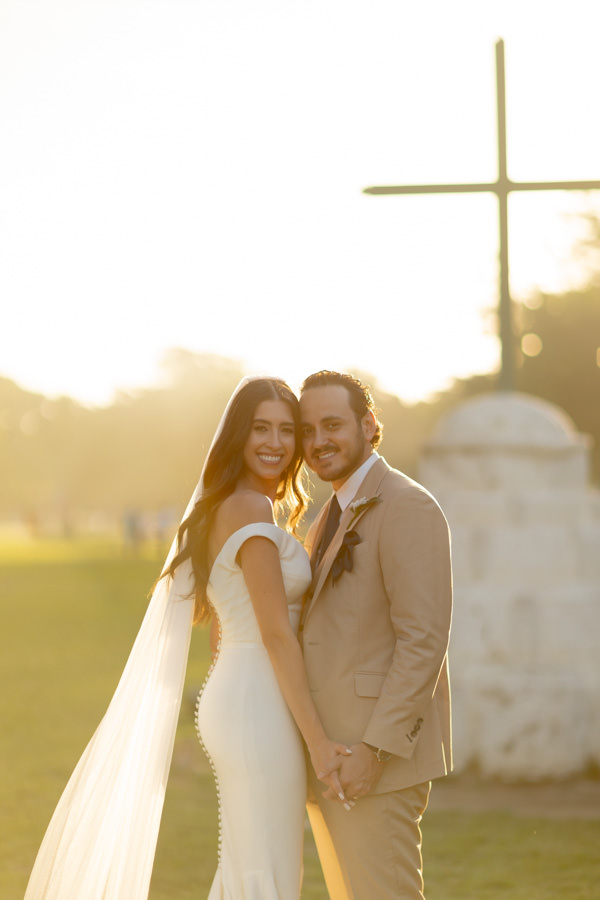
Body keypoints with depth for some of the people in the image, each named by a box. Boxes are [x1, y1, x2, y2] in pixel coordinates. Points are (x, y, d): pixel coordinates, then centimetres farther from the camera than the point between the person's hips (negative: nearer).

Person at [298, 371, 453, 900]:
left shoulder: (407, 507, -12)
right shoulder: (335, 517, 18)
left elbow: (425, 638, -19)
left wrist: (374, 749, -23)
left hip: (381, 755, -9)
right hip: (329, 756, 9)